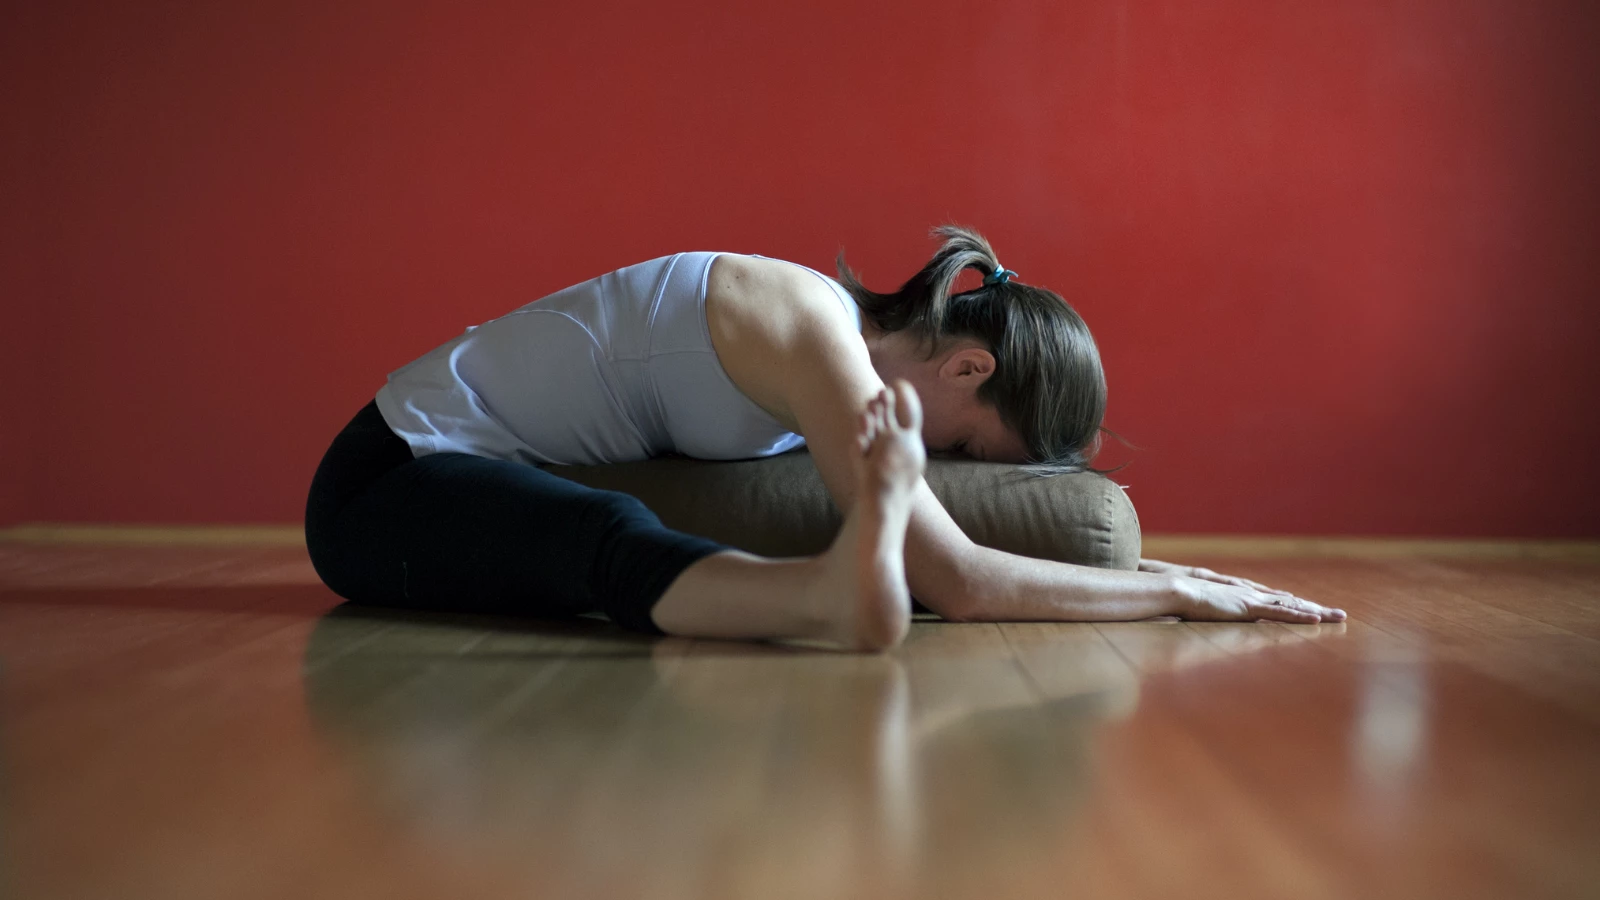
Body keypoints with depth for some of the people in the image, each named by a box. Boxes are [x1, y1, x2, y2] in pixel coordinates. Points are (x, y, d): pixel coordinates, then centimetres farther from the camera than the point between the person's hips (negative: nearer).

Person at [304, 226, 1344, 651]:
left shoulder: (836, 337, 3)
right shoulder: (811, 327, -24)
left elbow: (936, 558, 9)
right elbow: (957, 582, -29)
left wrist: (1153, 569, 5)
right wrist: (1179, 592, -22)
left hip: (487, 477, 12)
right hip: (390, 481, -12)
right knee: (614, 537, -39)